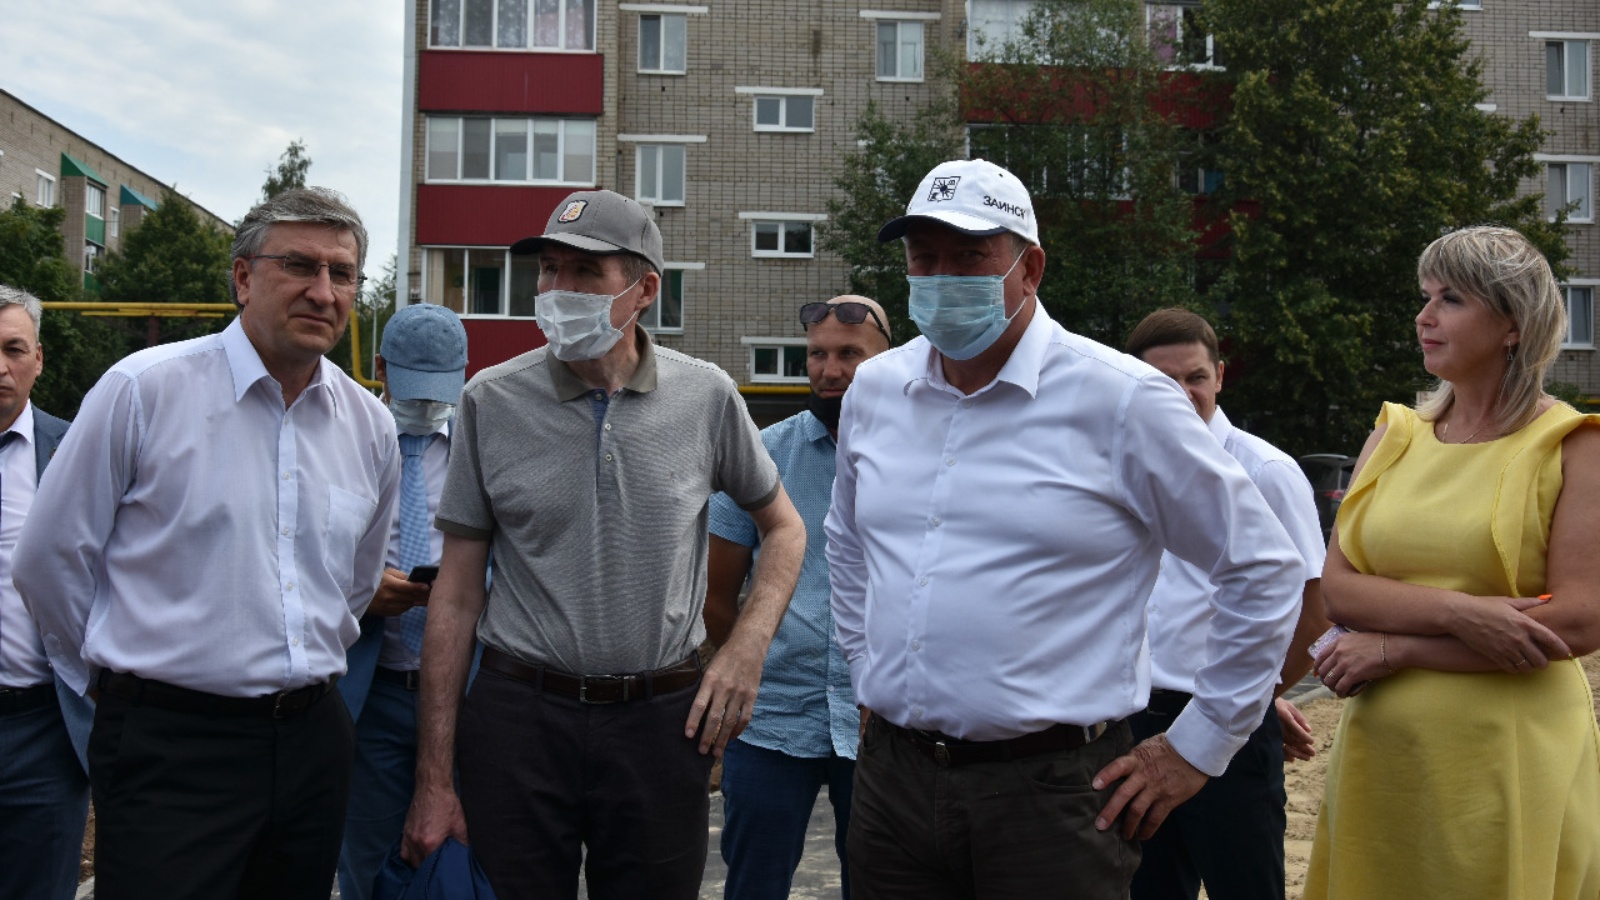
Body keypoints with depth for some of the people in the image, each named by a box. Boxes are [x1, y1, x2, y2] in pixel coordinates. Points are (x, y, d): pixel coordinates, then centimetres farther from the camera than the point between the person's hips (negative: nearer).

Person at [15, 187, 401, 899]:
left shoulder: (371, 426, 7)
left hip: (312, 738, 5)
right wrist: (125, 675, 9)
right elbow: (50, 561, 0)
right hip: (169, 745, -5)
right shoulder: (143, 390, -8)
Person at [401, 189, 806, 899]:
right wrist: (434, 776, -1)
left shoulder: (706, 396, -1)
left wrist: (748, 648, -3)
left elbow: (783, 527, 14)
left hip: (661, 721, 1)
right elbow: (456, 595, 1)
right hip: (518, 719, 0)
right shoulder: (492, 401, -2)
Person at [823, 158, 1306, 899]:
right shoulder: (874, 389, 7)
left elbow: (1263, 569, -4)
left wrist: (1196, 748, -2)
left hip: (1048, 790, -4)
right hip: (892, 776, 5)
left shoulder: (1121, 400, -9)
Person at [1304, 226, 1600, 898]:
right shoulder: (1393, 436, 8)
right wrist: (1458, 613, -18)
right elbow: (1336, 589, -1)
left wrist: (1396, 647, -14)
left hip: (1508, 761, -4)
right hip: (1383, 752, 4)